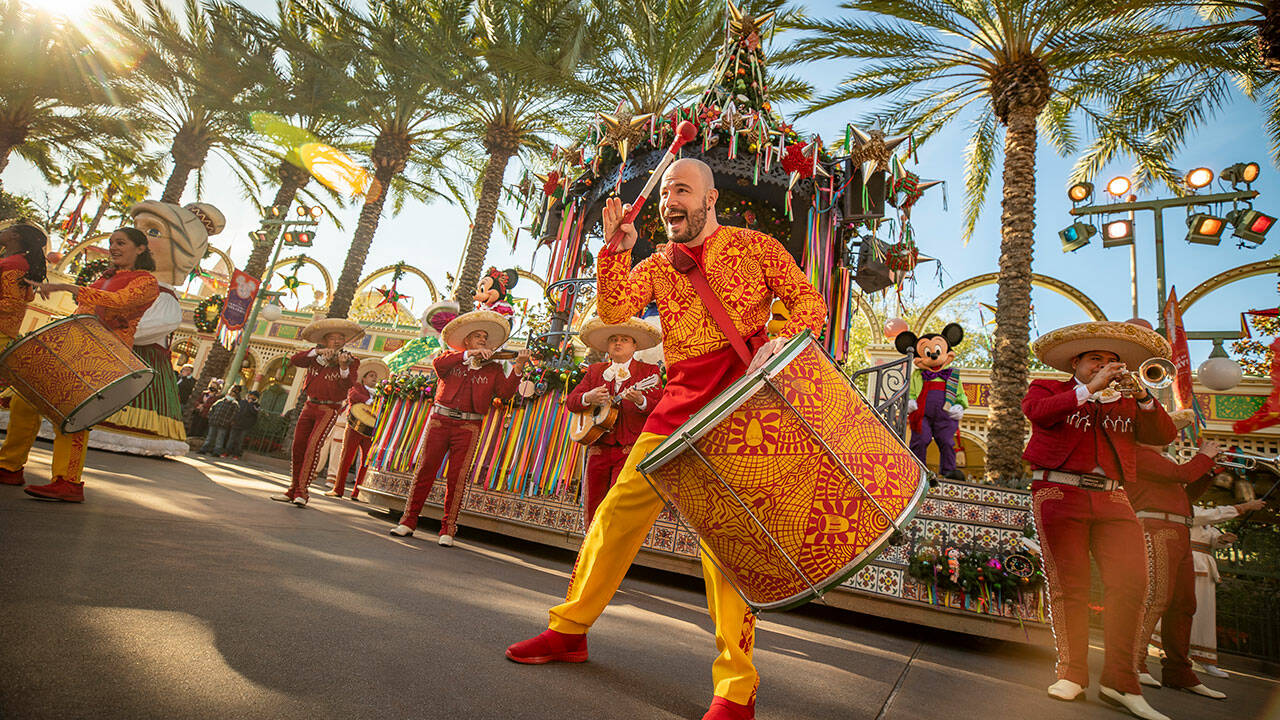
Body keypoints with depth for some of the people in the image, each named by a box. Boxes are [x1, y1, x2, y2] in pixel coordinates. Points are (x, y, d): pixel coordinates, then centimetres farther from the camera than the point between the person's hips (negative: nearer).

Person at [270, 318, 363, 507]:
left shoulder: (349, 360, -5)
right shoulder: (315, 355, 8)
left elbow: (348, 385, -21)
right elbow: (295, 360, -10)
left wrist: (343, 367, -40)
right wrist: (318, 352, -21)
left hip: (329, 410, -5)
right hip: (310, 406, 5)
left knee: (314, 446, -18)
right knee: (298, 447, 7)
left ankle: (302, 491, -12)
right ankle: (293, 490, 20)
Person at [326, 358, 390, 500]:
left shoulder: (378, 395, 22)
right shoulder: (357, 387, 11)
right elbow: (352, 395, -12)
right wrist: (369, 401, -23)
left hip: (370, 431, 3)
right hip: (354, 428, -3)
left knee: (367, 462, -4)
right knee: (346, 458, -4)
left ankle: (357, 493, 0)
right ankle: (338, 489, 4)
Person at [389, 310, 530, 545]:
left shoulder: (493, 369, 13)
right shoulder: (452, 359, 13)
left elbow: (505, 392, -2)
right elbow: (437, 363, -9)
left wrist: (518, 368, -16)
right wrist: (468, 354, -17)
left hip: (468, 427, 0)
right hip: (439, 420, 0)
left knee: (457, 477, -3)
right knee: (425, 469, 0)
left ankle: (447, 529, 6)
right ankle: (408, 521, 11)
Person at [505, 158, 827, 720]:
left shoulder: (755, 246, 7)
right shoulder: (657, 266, 16)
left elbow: (809, 302, 4)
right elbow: (613, 309, 3)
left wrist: (780, 340, -16)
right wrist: (617, 249, -10)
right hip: (679, 404, 5)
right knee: (618, 510, 4)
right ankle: (569, 630, 21)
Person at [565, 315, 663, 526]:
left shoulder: (649, 371, 7)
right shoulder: (595, 371, 17)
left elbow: (659, 408, -5)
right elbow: (570, 402, 10)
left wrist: (640, 400, -25)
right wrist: (588, 398, -11)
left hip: (630, 449, -4)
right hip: (598, 447, 4)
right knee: (591, 506, 7)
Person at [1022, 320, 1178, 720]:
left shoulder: (1125, 404, 22)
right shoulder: (1048, 389, 10)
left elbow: (1164, 436, 10)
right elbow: (1038, 410, -12)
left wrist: (1142, 396, -4)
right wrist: (1090, 390, -13)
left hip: (1112, 500, 4)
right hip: (1059, 495, -4)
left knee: (1131, 583, -8)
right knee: (1068, 586, -3)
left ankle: (1120, 682, 1)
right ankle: (1071, 672, 7)